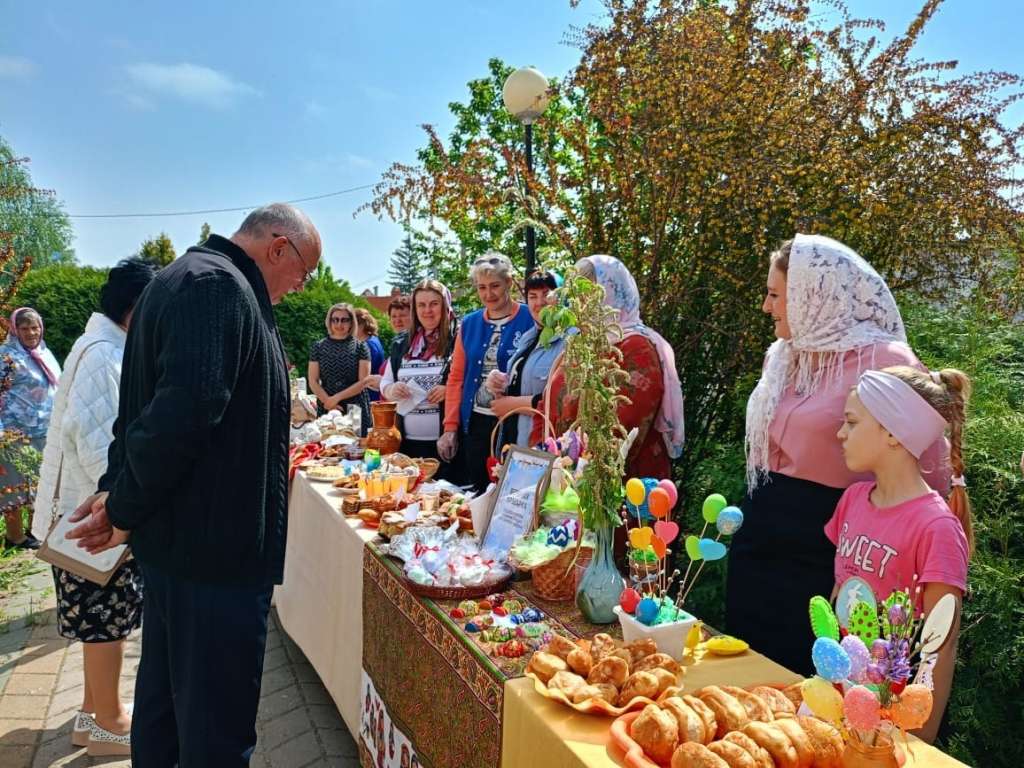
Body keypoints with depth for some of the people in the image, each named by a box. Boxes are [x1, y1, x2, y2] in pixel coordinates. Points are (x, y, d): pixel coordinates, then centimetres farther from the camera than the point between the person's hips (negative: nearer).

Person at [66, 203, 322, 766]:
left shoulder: (186, 279, 16)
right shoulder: (218, 287, -18)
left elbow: (148, 405, 18)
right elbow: (183, 414, -29)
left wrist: (116, 487, 11)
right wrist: (124, 509, -16)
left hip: (174, 536, 11)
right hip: (214, 548, -11)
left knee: (165, 704, 24)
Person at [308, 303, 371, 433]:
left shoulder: (360, 347, 4)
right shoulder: (318, 347, 8)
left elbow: (363, 381, -2)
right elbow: (313, 382, 4)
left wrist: (337, 397, -10)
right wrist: (328, 401, -10)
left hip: (356, 410, -1)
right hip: (326, 410, 1)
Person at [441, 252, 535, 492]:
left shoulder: (530, 320, -5)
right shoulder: (469, 324, 10)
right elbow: (456, 378, 11)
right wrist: (450, 427, 6)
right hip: (475, 424, 4)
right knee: (475, 493, 12)